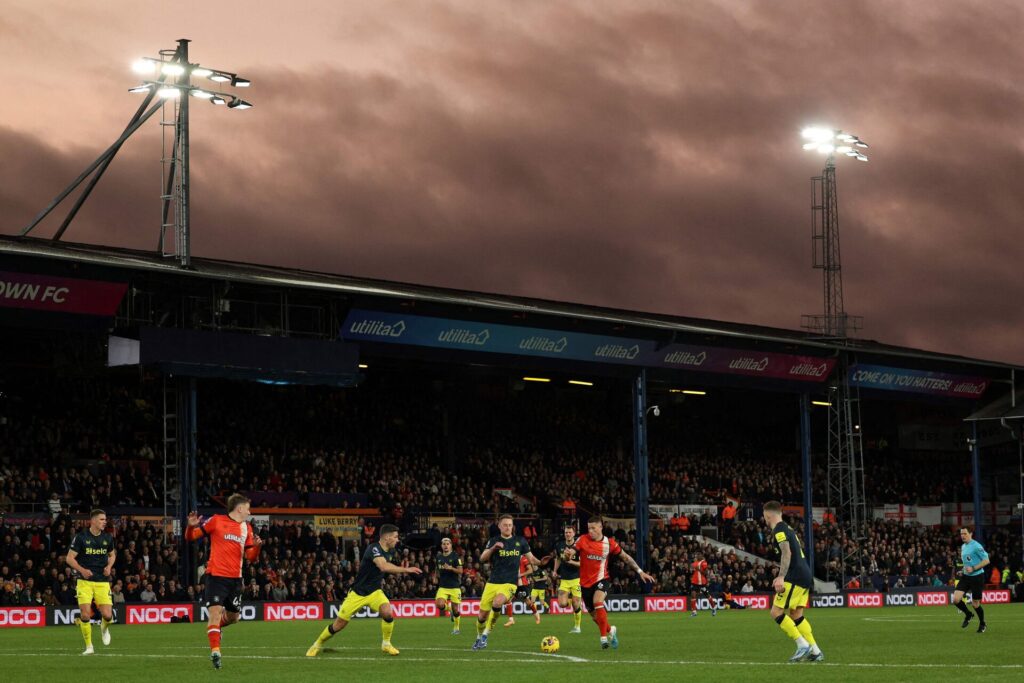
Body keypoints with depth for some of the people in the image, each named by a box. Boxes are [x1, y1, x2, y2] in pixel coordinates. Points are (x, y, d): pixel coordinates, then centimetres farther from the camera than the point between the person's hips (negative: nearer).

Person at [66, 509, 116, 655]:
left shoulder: (107, 538, 6)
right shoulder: (81, 537, -6)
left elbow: (112, 554, 23)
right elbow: (69, 558, -4)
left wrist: (109, 566, 2)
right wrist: (82, 570, -20)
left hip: (103, 582, 2)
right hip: (85, 581, -2)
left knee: (107, 615, -9)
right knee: (85, 615, -11)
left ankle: (104, 628, 29)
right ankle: (89, 646, 6)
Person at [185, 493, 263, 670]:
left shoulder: (246, 528, 12)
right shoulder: (216, 521, -3)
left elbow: (251, 557, 12)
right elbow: (191, 537, 1)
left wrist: (257, 546, -9)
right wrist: (191, 526, -22)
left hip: (235, 578, 5)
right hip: (216, 575, -5)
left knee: (234, 616, 14)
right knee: (215, 611, -17)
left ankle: (215, 627, 46)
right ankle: (215, 651, -16)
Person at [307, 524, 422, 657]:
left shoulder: (390, 552, 1)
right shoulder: (374, 548, -24)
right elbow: (383, 566, -43)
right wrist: (406, 570, -42)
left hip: (375, 591, 5)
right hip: (358, 593, -5)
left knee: (388, 612, -24)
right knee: (340, 624, -1)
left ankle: (386, 644, -2)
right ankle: (317, 645, 23)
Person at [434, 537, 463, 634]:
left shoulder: (455, 556, -5)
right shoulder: (439, 557, 10)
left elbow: (460, 571, -10)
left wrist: (450, 568, -24)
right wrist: (437, 577, 14)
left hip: (454, 587, -3)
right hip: (442, 587, 3)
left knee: (455, 609, 1)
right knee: (440, 605, -21)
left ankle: (456, 628, 22)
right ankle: (448, 609, 14)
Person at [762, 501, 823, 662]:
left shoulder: (779, 529, -9)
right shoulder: (788, 528, 21)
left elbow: (787, 553, -23)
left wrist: (781, 577, -30)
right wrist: (782, 577, 37)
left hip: (795, 577, -9)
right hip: (805, 575, 9)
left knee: (776, 612, -7)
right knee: (796, 615, 12)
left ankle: (802, 645, -12)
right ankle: (815, 651, 7)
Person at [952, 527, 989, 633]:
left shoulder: (976, 546, -13)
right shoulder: (963, 547, 11)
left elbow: (986, 560, -15)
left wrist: (973, 568, -22)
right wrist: (963, 570, 9)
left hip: (977, 577, -7)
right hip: (965, 577, 7)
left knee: (975, 603, 2)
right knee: (956, 599, -10)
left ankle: (982, 624, 26)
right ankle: (968, 615, 17)